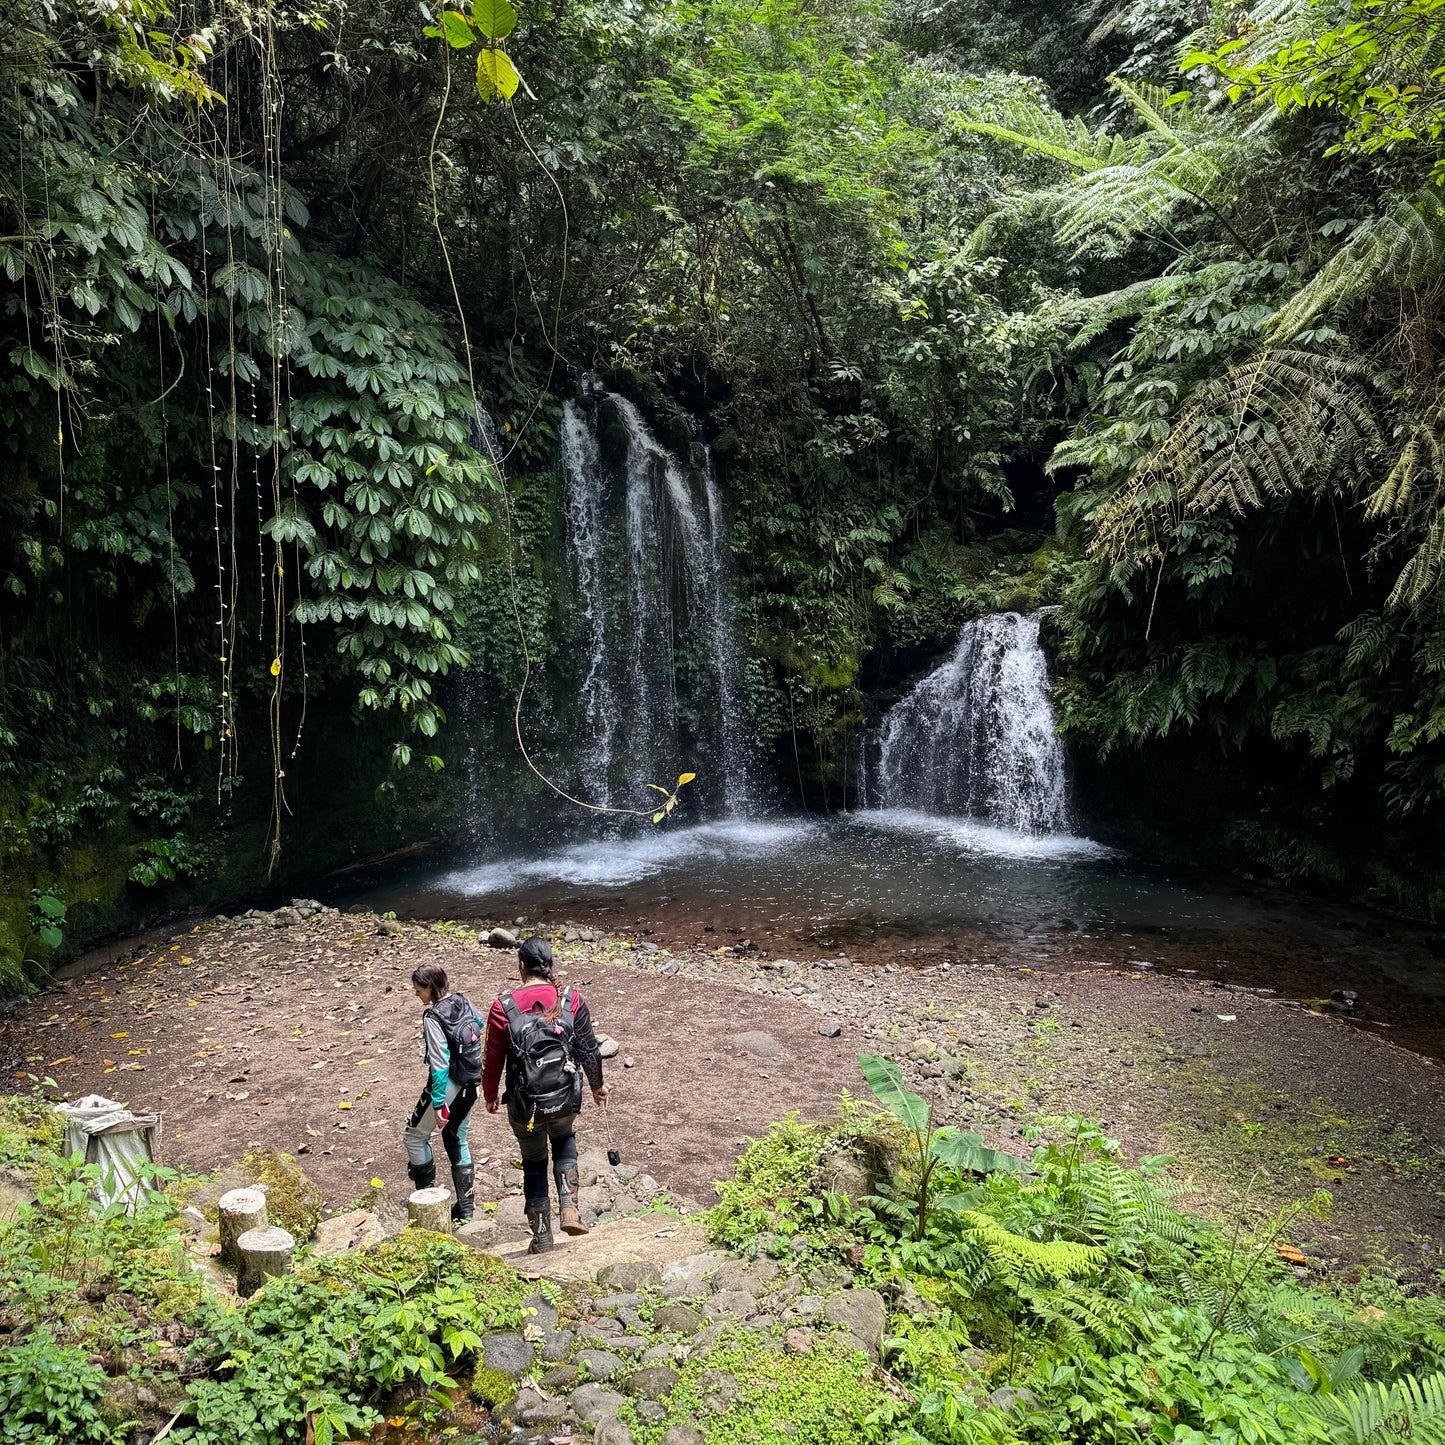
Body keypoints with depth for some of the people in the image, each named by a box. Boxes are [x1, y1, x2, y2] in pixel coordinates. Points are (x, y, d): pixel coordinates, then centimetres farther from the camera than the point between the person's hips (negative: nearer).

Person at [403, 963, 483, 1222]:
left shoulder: (433, 1018, -20)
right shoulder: (464, 1002, 1)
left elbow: (439, 1065, -22)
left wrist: (438, 1104, -17)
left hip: (447, 1084, -8)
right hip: (470, 1084, 8)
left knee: (415, 1136, 14)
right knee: (457, 1140, 20)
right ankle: (466, 1206, 25)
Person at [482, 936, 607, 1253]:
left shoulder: (504, 1008, -11)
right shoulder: (571, 1000, -7)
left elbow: (492, 1061, -3)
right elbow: (588, 1049, 0)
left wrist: (490, 1096, 15)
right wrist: (597, 1085, 17)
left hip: (525, 1106, -1)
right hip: (566, 1100, 1)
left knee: (534, 1165, 21)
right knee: (564, 1142, 31)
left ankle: (541, 1238, 30)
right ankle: (569, 1209, 16)